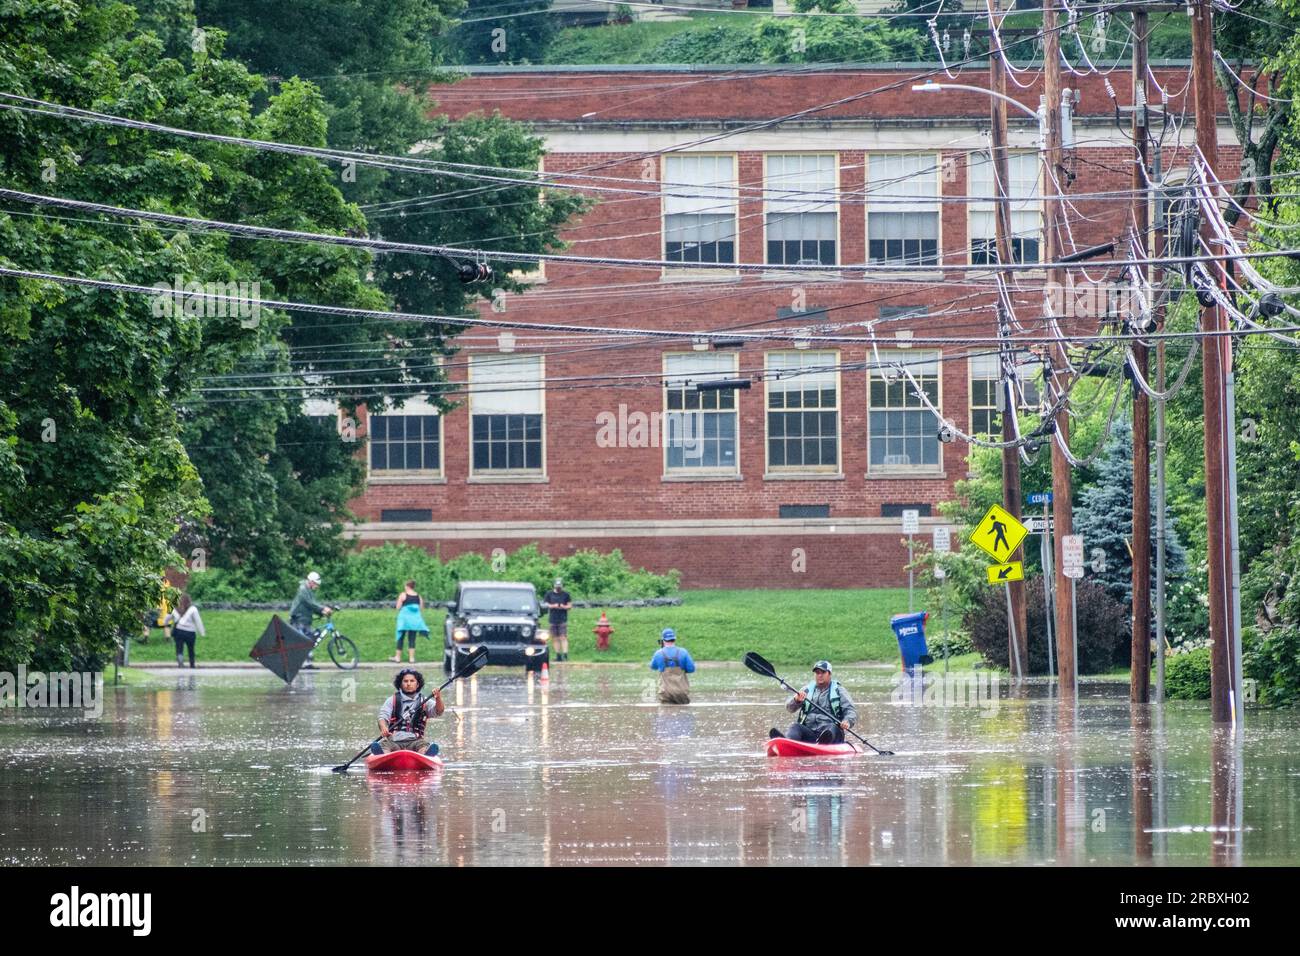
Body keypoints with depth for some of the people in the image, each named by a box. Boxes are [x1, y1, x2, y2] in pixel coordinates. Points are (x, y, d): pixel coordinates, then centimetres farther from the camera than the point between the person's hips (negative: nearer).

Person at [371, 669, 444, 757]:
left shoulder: (424, 702, 17)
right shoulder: (392, 701, 17)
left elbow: (438, 712, 1)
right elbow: (383, 717, 5)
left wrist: (438, 699, -22)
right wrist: (383, 728, -19)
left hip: (414, 741, 0)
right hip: (394, 740, 0)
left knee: (425, 746, -33)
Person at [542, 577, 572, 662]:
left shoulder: (565, 594, 6)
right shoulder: (549, 594, 9)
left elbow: (570, 606, 7)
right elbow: (545, 604, 8)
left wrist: (564, 607, -13)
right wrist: (552, 606, -10)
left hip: (563, 619, -2)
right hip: (553, 619, 2)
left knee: (563, 637, -11)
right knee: (555, 638, 4)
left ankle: (565, 654, -16)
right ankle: (558, 656, 9)